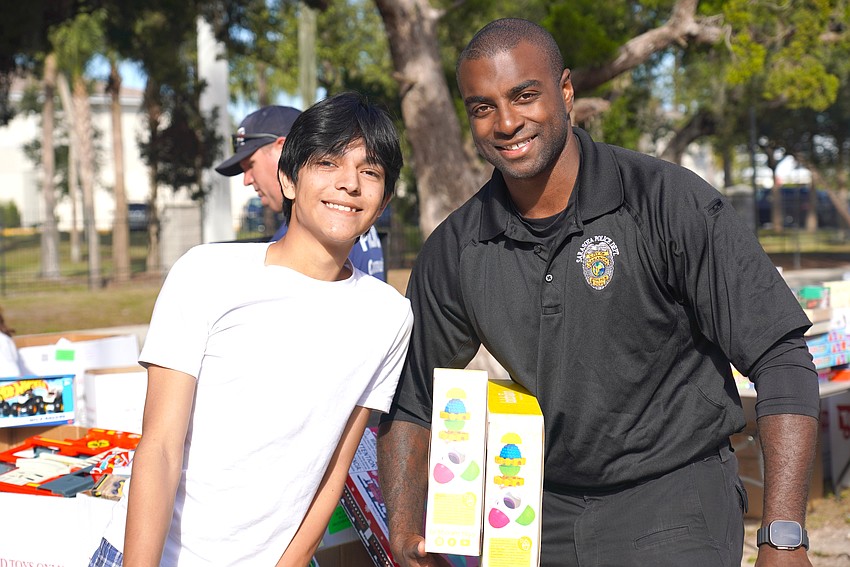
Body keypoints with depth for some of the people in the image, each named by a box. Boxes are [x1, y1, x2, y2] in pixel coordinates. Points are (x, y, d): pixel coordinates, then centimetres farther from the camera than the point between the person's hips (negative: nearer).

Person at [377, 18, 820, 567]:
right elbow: (411, 398, 10)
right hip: (543, 516, 4)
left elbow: (780, 359, -17)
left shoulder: (670, 202, -15)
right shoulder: (454, 250, -2)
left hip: (674, 503, -4)